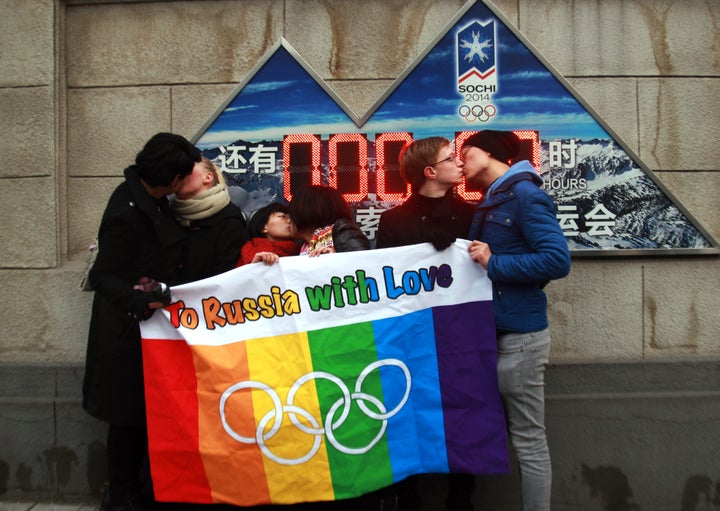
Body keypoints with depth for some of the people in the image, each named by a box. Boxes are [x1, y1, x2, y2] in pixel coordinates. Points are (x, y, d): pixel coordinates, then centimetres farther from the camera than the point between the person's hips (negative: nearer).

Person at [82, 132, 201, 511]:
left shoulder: (146, 193, 1)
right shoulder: (127, 214, -25)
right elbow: (102, 277, -24)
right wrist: (141, 299, -38)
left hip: (149, 320, 9)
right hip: (129, 326, -9)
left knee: (147, 406, 18)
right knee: (130, 412, 5)